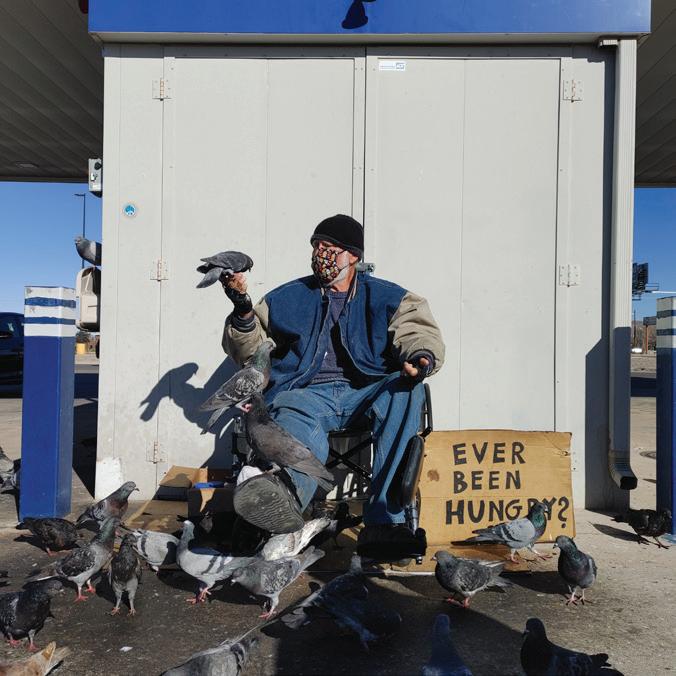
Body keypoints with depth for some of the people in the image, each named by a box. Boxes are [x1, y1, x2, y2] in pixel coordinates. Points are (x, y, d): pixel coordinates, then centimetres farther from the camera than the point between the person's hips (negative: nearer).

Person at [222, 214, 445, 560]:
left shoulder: (387, 297, 17)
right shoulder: (286, 298, 21)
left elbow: (419, 332, 1)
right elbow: (251, 352, 19)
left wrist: (423, 357, -23)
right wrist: (243, 311, -1)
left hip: (365, 392, 0)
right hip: (306, 393, 0)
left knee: (406, 389, -32)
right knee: (294, 416, -36)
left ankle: (382, 521, -43)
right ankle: (289, 490, -75)